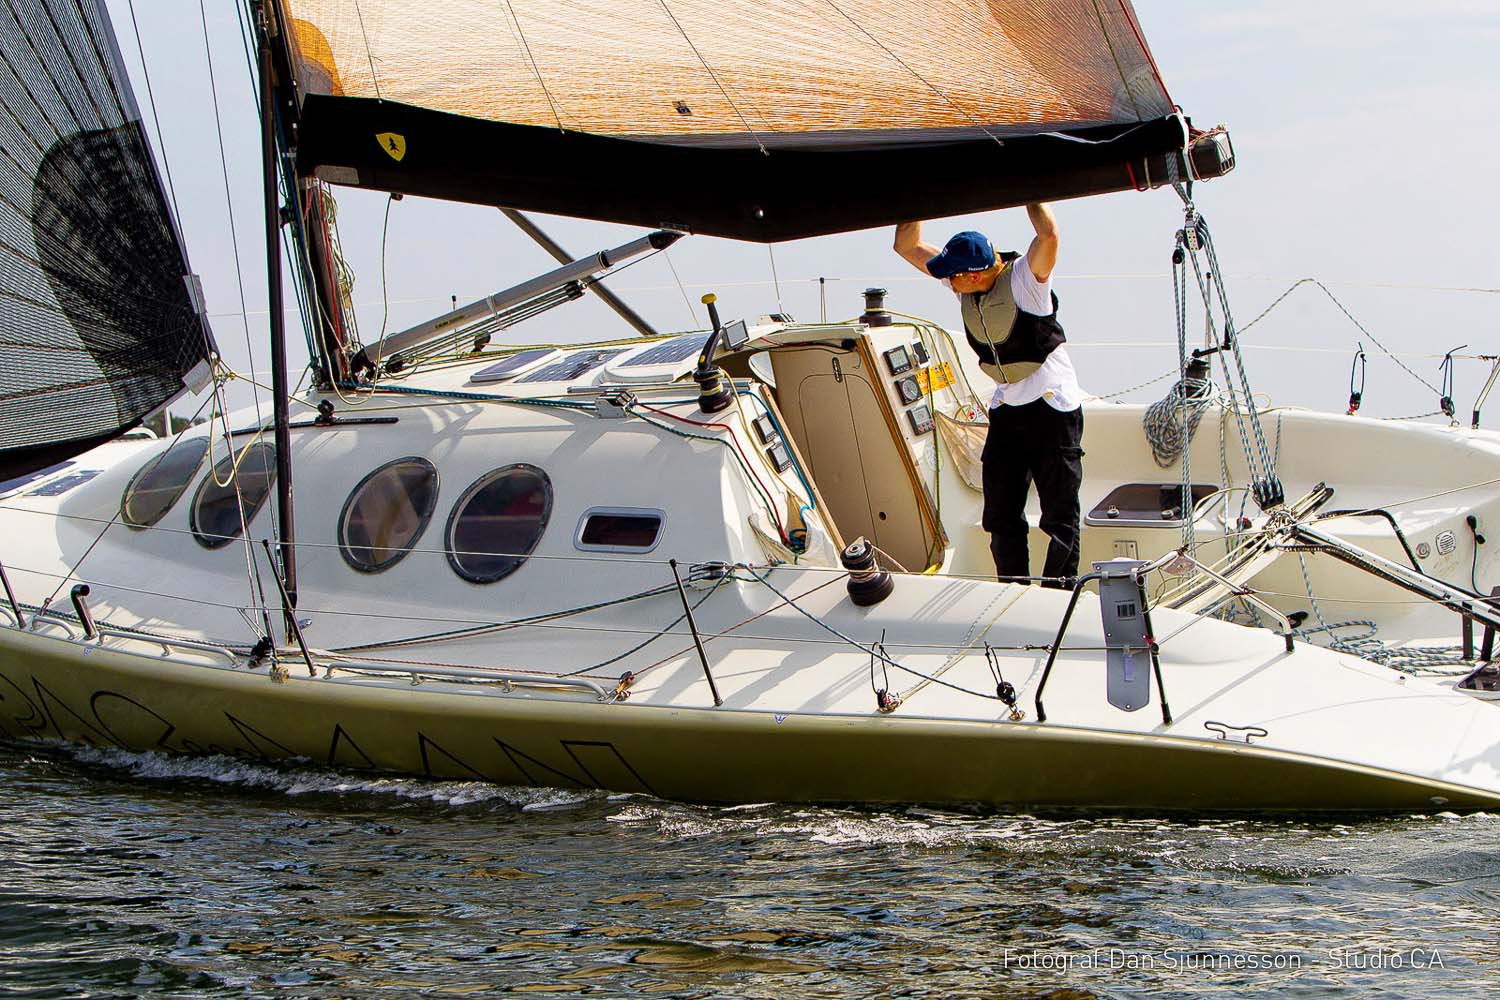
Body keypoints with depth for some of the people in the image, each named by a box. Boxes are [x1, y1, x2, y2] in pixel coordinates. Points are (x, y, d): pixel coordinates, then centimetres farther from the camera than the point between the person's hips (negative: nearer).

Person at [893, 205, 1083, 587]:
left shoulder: (1024, 277, -21)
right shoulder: (962, 282, -2)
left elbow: (1049, 235, -41)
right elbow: (907, 246, 1)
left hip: (1054, 407, -6)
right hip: (1006, 409, 6)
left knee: (1059, 516, -1)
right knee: (1001, 516, 8)